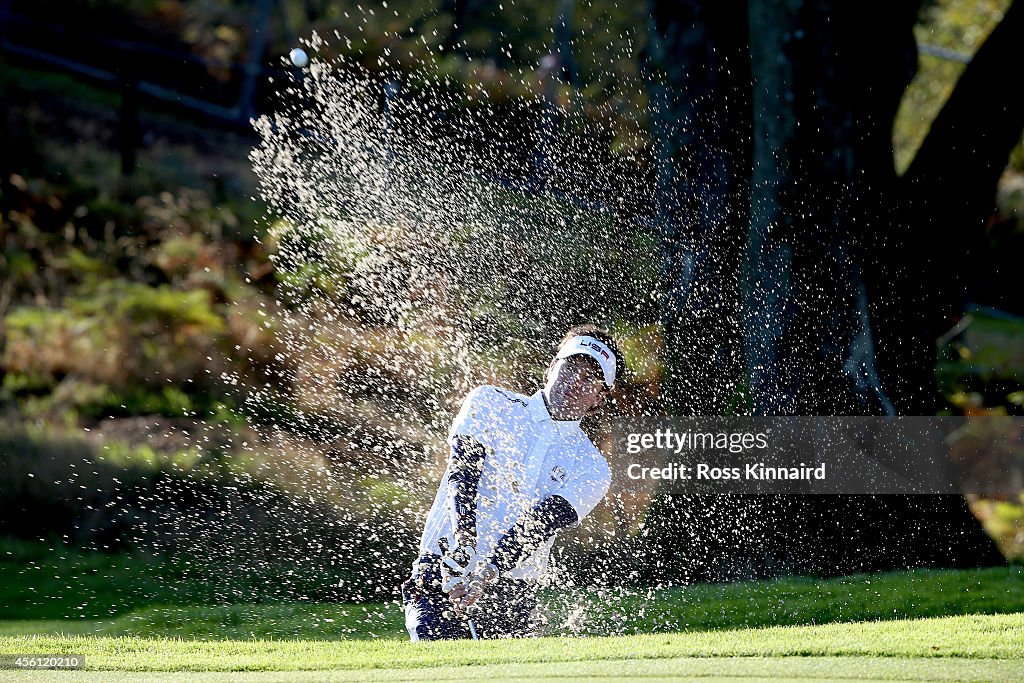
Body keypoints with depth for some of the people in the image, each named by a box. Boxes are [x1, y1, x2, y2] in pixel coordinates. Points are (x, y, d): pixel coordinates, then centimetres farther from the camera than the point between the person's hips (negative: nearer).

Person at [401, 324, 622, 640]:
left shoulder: (591, 469, 6)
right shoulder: (491, 403, 7)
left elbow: (534, 529, -10)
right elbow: (462, 473, -9)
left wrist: (487, 574, -27)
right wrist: (463, 542, -28)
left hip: (512, 596, 3)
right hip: (441, 576, -3)